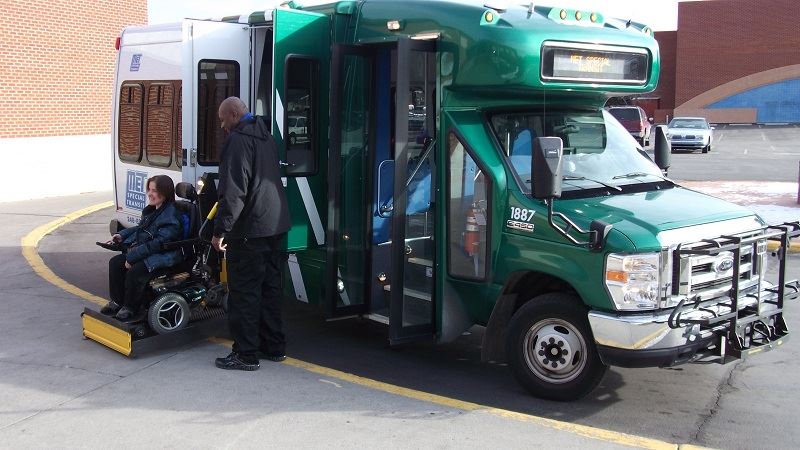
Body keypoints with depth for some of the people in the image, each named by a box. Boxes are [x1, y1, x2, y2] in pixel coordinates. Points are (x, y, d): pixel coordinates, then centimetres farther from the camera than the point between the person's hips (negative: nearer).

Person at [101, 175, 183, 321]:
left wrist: (132, 257, -25)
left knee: (134, 272, -28)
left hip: (162, 256, -10)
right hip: (143, 251, 10)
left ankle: (131, 308, -7)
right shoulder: (151, 210, 11)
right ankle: (117, 302, 12)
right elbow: (140, 229, 27)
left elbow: (158, 243, -25)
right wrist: (122, 235, 10)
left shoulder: (170, 216, -20)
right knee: (115, 262, 3)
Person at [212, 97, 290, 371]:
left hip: (249, 229, -9)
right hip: (276, 225, 9)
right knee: (270, 289, 15)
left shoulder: (237, 140, -13)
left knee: (244, 292, -1)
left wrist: (221, 230, -19)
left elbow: (233, 191, -21)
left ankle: (246, 354, 3)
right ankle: (274, 347, 23)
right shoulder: (266, 137, 16)